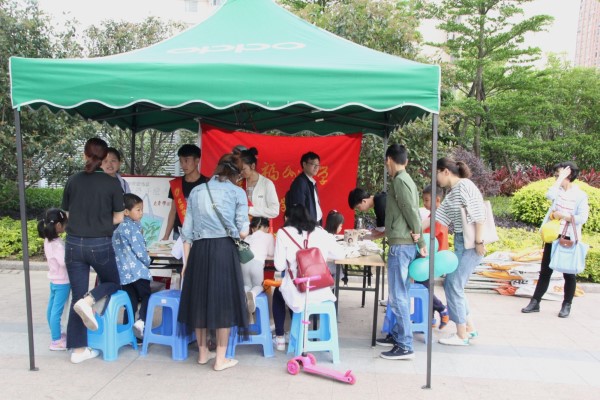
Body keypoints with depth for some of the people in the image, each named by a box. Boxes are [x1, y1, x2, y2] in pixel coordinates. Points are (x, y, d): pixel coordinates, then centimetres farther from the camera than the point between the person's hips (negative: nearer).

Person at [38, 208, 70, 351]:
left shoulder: (48, 240, 4)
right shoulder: (57, 243, -26)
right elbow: (64, 261, -31)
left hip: (54, 280, 10)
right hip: (62, 282, -10)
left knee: (52, 308, 19)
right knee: (57, 311, -3)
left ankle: (56, 334, 34)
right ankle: (56, 341, 4)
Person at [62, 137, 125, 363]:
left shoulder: (73, 181, 2)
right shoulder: (112, 183, -7)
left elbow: (68, 214, 10)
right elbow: (118, 218, -2)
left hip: (74, 244, 3)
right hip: (100, 245, -3)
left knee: (77, 296, 11)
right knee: (113, 282, 22)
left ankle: (78, 349, 13)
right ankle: (88, 301, -8)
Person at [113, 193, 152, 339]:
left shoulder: (118, 228, 14)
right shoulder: (133, 227, -10)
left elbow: (119, 249, 19)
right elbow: (139, 250, -12)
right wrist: (147, 261, 6)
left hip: (123, 271, 7)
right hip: (137, 270, -7)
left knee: (131, 301, 12)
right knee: (146, 296, 0)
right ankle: (141, 321, -20)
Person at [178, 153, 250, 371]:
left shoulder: (196, 191, 13)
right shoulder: (237, 192, 2)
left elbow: (187, 231, 10)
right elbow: (242, 232, -4)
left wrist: (186, 262, 15)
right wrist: (241, 229, 19)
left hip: (199, 251, 4)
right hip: (224, 250, -4)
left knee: (200, 300, 15)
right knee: (223, 302, 6)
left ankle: (203, 353, 29)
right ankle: (221, 359, 13)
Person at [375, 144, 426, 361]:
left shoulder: (399, 181, -12)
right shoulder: (406, 179, 15)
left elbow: (411, 211, -17)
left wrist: (416, 233, 0)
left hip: (401, 245, -10)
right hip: (406, 244, 10)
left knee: (398, 296, -6)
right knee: (400, 294, 16)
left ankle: (405, 346, -1)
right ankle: (398, 335, 26)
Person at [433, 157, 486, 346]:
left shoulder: (464, 186, -12)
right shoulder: (452, 193, 16)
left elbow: (479, 214, -18)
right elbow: (438, 216, 15)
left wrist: (479, 242, -18)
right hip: (461, 242, 9)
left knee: (454, 285, -4)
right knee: (451, 284, 12)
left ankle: (462, 335, 7)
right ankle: (469, 328, 24)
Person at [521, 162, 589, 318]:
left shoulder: (580, 195, -6)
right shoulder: (558, 190, 4)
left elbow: (583, 218, -12)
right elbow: (549, 195, -20)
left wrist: (562, 216, -15)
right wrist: (561, 178, -14)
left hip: (569, 239, -4)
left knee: (568, 273, 7)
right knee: (545, 271, 7)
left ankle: (566, 305, 20)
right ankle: (535, 302, 10)